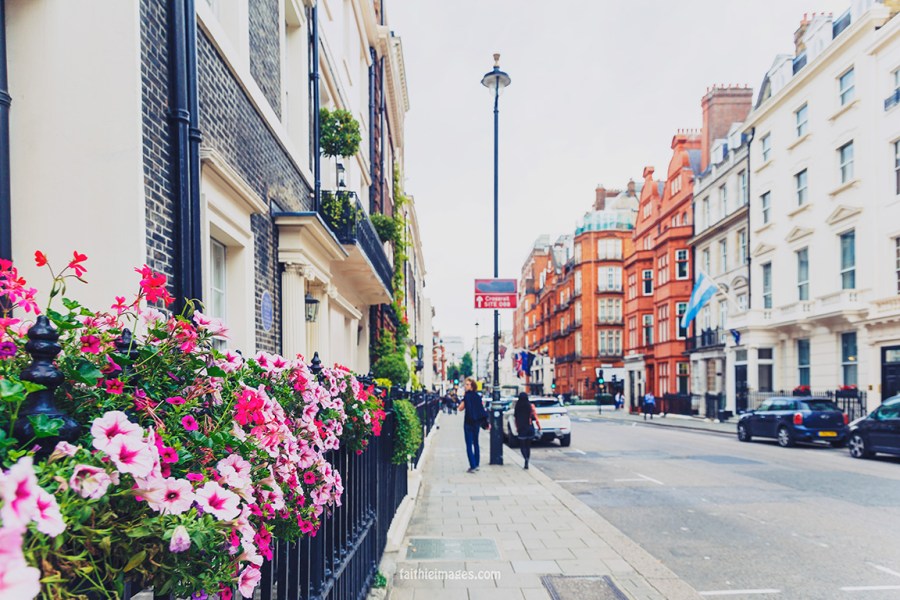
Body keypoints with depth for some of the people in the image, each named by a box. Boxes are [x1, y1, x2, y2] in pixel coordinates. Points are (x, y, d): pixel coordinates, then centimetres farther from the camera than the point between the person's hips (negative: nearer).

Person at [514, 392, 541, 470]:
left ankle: (526, 459, -20)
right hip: (530, 428, 1)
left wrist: (517, 428, 10)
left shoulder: (517, 407, -7)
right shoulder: (531, 406, -7)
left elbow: (516, 418, -1)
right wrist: (539, 427, 1)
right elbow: (535, 418, -7)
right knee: (528, 446, 15)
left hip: (521, 428, -1)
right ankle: (526, 463, 16)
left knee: (522, 446, 6)